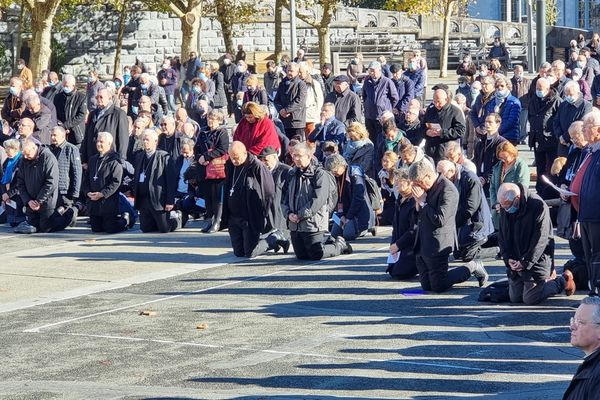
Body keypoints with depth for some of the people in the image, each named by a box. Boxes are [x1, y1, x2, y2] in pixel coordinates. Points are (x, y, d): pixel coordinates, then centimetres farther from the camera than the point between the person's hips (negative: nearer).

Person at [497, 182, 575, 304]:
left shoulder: (538, 207, -20)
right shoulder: (505, 209, 1)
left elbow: (540, 240, -19)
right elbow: (502, 237, 7)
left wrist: (525, 262, -20)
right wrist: (508, 259, -7)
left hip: (537, 261, -7)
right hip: (515, 262, 7)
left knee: (530, 299, -7)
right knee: (514, 298, 9)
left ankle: (562, 281, 15)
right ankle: (546, 281, 30)